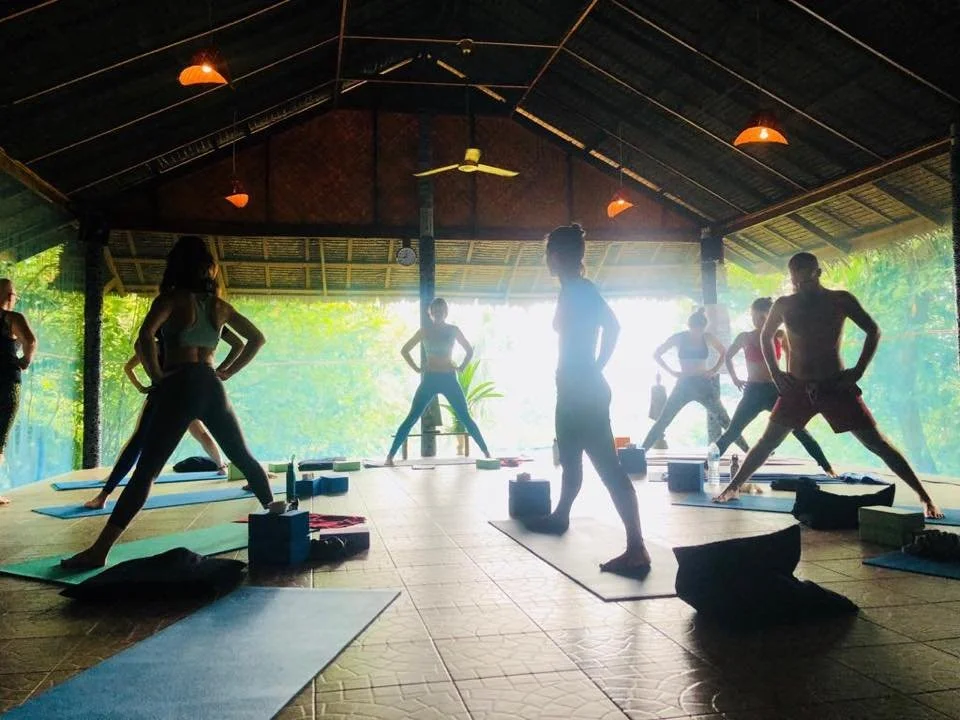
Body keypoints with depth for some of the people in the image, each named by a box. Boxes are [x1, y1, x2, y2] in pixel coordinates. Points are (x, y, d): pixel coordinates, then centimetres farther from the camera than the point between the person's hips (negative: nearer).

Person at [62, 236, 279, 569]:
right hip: (211, 387, 5)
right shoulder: (220, 305, 14)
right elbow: (257, 338, 23)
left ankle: (100, 550, -13)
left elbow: (145, 337, -19)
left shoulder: (172, 298, 0)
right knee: (243, 457, 21)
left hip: (180, 386, -4)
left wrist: (156, 376, -8)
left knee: (145, 470, -10)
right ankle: (272, 510, 34)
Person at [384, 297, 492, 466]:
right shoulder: (424, 331, 2)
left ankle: (486, 453, 9)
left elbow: (470, 351, 16)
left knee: (465, 418, 2)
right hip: (430, 379, -1)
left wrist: (461, 367, 4)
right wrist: (416, 368, 1)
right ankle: (390, 456, -5)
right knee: (411, 418, -6)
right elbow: (404, 350, 9)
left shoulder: (453, 330, 4)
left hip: (450, 379, 1)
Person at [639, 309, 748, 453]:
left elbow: (723, 353, 15)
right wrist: (672, 372, -6)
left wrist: (714, 370, 0)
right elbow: (656, 354, 1)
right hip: (684, 384, -1)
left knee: (725, 421, 2)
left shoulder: (707, 337, -1)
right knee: (662, 422, -4)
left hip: (705, 384, 1)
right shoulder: (679, 338, -6)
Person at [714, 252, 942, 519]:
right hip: (796, 387, 2)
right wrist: (775, 373, 6)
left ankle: (924, 497, 2)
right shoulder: (784, 305, 2)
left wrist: (858, 370, -8)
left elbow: (873, 331, 0)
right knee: (767, 442, 4)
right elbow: (765, 336, 17)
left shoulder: (840, 300, -4)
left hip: (836, 386, -2)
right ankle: (733, 488, 16)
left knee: (877, 443, -4)